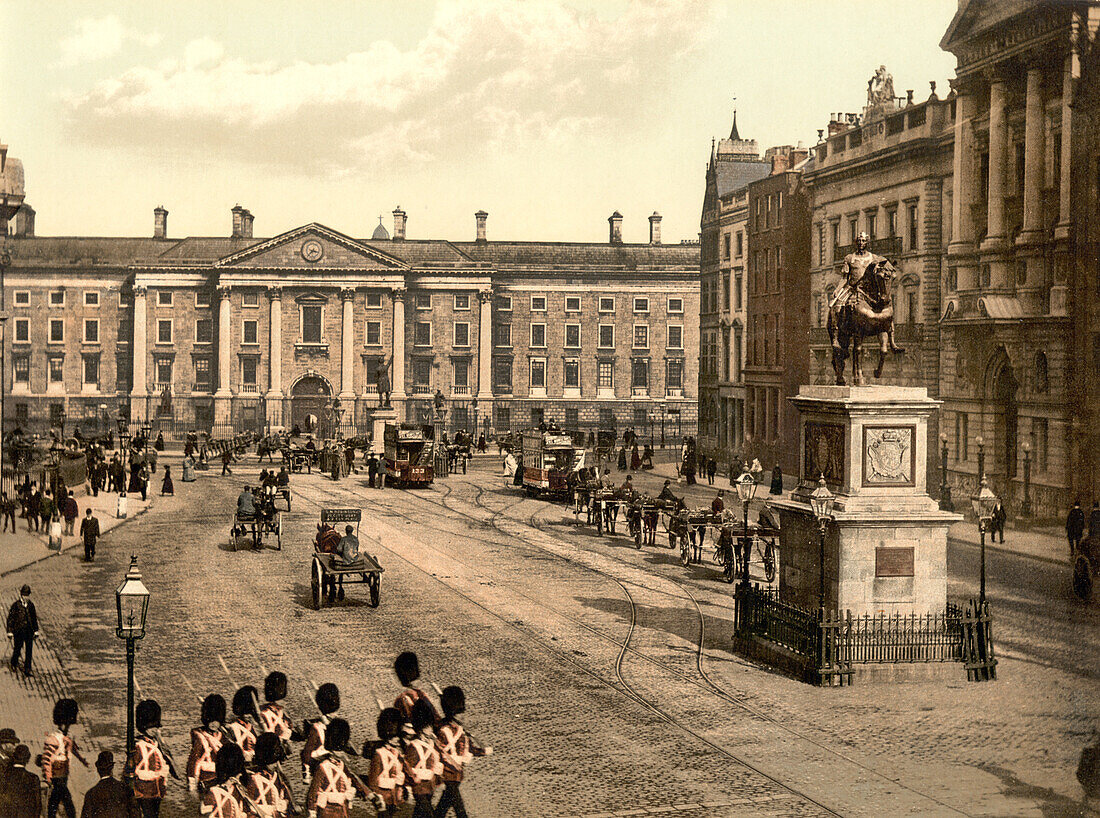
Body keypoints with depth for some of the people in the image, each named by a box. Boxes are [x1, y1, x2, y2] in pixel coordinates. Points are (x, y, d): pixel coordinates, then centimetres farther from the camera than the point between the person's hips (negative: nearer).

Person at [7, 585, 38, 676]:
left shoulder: (31, 605, 4)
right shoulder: (15, 605, -8)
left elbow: (34, 619, 12)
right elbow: (10, 619, -4)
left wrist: (36, 631, 11)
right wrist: (9, 632, -6)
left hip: (29, 632, 3)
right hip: (18, 632, -3)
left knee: (29, 651, 1)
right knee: (17, 649, 10)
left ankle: (27, 669, 7)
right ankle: (14, 664, 37)